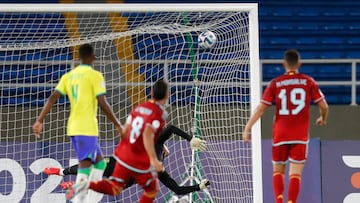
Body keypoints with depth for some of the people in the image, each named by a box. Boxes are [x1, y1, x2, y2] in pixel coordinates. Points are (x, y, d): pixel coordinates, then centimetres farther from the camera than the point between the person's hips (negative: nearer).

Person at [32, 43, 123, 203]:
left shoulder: (68, 76, 12)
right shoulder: (95, 76, -7)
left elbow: (52, 98, 3)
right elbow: (102, 103, -12)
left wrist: (40, 121, 2)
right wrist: (117, 125, -5)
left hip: (73, 128, 7)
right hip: (87, 128, -7)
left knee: (100, 162, 18)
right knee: (85, 166, -11)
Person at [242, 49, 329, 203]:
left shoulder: (275, 83, 2)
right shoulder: (308, 81, 2)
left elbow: (261, 108, -3)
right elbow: (324, 106, 3)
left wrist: (247, 128, -2)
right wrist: (323, 119, 24)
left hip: (280, 135, 1)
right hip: (300, 136, -1)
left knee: (278, 171, 13)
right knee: (295, 174, -1)